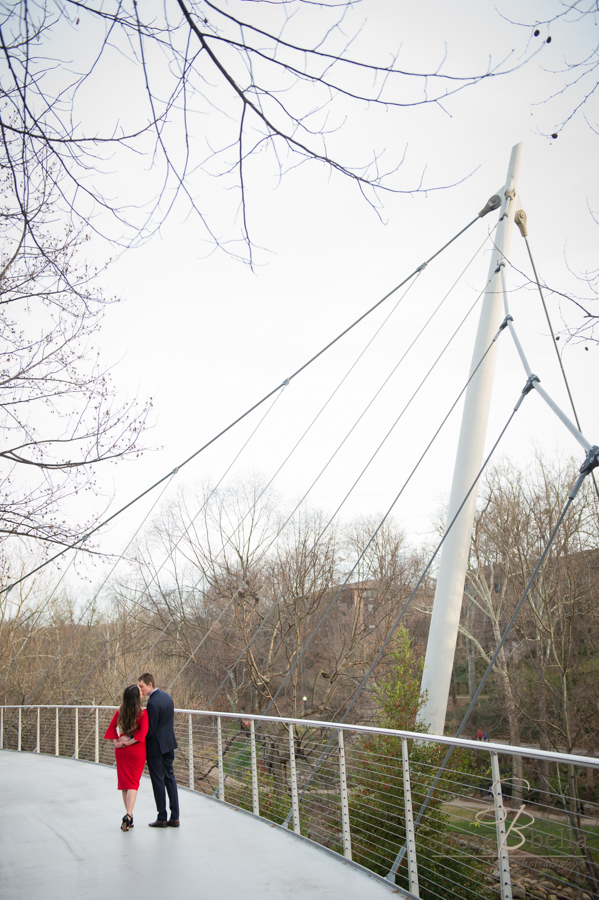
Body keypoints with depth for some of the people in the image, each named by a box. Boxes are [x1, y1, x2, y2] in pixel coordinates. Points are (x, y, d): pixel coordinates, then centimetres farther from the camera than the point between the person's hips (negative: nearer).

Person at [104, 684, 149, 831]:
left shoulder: (120, 711, 0)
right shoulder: (142, 713, -12)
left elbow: (111, 727, 1)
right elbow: (143, 732, -19)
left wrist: (116, 741, -1)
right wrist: (130, 741, -11)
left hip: (121, 751, 4)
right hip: (137, 751, -3)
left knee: (124, 781, 14)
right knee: (133, 782, 1)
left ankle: (128, 815, 19)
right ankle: (128, 815, -14)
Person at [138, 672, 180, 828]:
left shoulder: (152, 703, -22)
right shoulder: (166, 696, 6)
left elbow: (150, 730, -20)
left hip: (156, 747, -8)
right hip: (168, 744, 8)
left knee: (158, 781, 1)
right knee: (170, 778, 12)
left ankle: (162, 818, 9)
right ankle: (175, 817, 13)